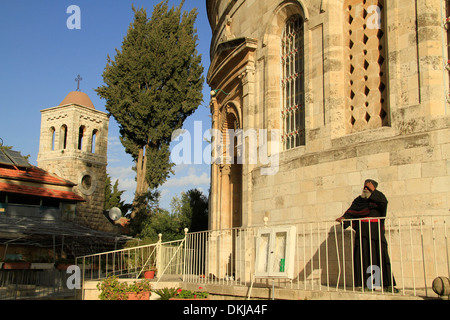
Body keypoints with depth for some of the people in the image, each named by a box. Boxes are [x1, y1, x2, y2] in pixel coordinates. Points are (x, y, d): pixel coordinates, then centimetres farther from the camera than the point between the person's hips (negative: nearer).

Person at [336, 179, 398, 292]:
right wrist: (344, 218, -18)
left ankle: (387, 284, -4)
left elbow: (384, 202, -14)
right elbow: (351, 211, 1)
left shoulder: (377, 198, 9)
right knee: (361, 255, -3)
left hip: (375, 230, -2)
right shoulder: (358, 200, 14)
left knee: (381, 254, -6)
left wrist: (373, 190, -12)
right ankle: (362, 284, 0)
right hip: (362, 231, 2)